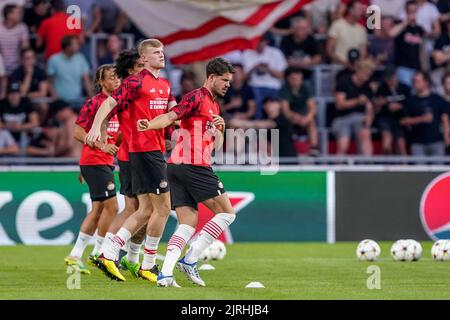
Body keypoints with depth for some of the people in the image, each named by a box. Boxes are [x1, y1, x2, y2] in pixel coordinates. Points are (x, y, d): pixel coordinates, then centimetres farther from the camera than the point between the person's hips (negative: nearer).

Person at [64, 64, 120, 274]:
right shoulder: (94, 103, -11)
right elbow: (77, 132, -14)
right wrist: (101, 146, -22)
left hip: (106, 163, 9)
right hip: (95, 162, -9)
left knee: (98, 209, 10)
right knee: (111, 207, -10)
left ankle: (75, 255, 15)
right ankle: (99, 254, -1)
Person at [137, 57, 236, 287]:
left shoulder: (214, 106, 24)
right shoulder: (197, 97, -6)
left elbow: (216, 145, 26)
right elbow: (170, 117, -19)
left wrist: (220, 128, 5)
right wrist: (148, 125, -37)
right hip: (194, 166, -9)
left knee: (187, 225, 2)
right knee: (227, 213, -1)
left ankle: (166, 273, -13)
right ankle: (190, 260, -6)